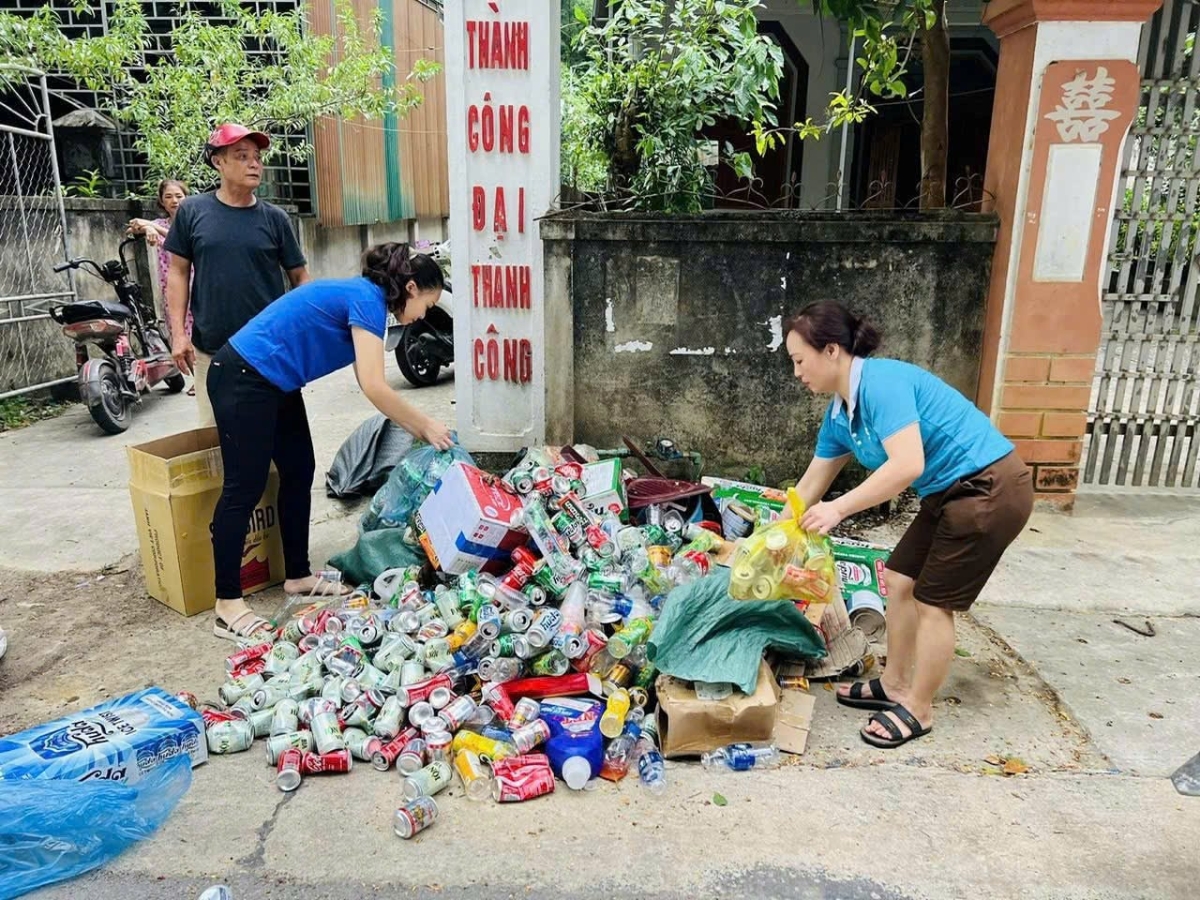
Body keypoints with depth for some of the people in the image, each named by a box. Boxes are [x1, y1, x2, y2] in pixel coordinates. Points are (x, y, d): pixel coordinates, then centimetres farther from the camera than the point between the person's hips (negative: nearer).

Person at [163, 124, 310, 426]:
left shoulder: (274, 217, 1)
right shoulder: (192, 211, 0)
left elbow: (300, 276, 5)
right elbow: (178, 272, 4)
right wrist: (178, 332, -2)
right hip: (210, 349, 0)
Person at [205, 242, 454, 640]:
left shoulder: (362, 296, 12)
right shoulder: (367, 299, -16)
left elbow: (370, 384, 13)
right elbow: (374, 388, -24)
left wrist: (419, 428, 10)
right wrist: (426, 425, -12)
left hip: (275, 383, 10)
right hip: (243, 379, -10)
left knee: (299, 473, 12)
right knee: (245, 487, -7)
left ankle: (298, 576, 24)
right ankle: (227, 607, 1)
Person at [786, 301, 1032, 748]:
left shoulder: (880, 382, -23)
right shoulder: (839, 413, 5)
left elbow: (907, 465, -32)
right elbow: (811, 484, 13)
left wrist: (839, 508, -28)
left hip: (991, 490, -9)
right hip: (950, 493, 9)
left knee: (932, 602, 0)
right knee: (900, 581, 13)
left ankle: (918, 711, 17)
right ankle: (894, 685, 29)